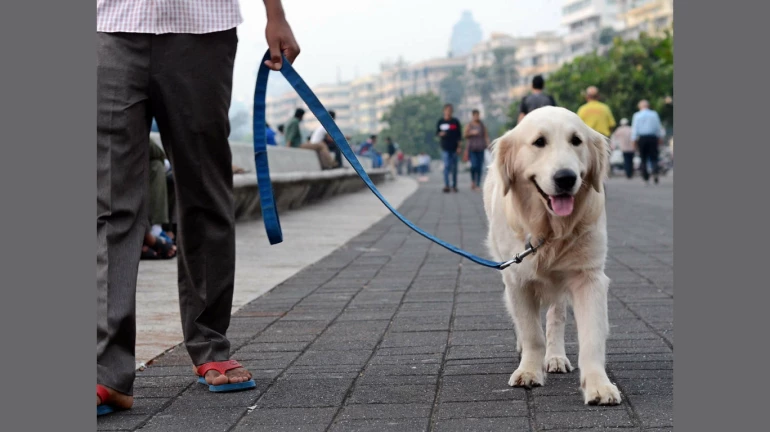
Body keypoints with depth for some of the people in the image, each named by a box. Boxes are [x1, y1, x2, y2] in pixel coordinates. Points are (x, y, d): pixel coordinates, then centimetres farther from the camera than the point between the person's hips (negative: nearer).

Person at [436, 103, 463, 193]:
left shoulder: (455, 122, 4)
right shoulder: (440, 122, 5)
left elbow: (459, 135, 5)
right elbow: (437, 132, 12)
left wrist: (459, 146, -1)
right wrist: (440, 134, -12)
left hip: (454, 148, 1)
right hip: (445, 148, -1)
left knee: (454, 167, 6)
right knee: (446, 166, -9)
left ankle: (454, 185, 15)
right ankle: (446, 185, -10)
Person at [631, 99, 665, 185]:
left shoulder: (637, 115, 1)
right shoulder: (654, 114, 3)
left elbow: (634, 128, -1)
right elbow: (659, 127, 7)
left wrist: (634, 139, 2)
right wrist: (660, 137, 15)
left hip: (642, 138, -1)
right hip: (653, 137, 1)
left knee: (643, 158, 5)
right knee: (653, 157, 4)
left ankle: (645, 177, 3)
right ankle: (655, 172, -21)